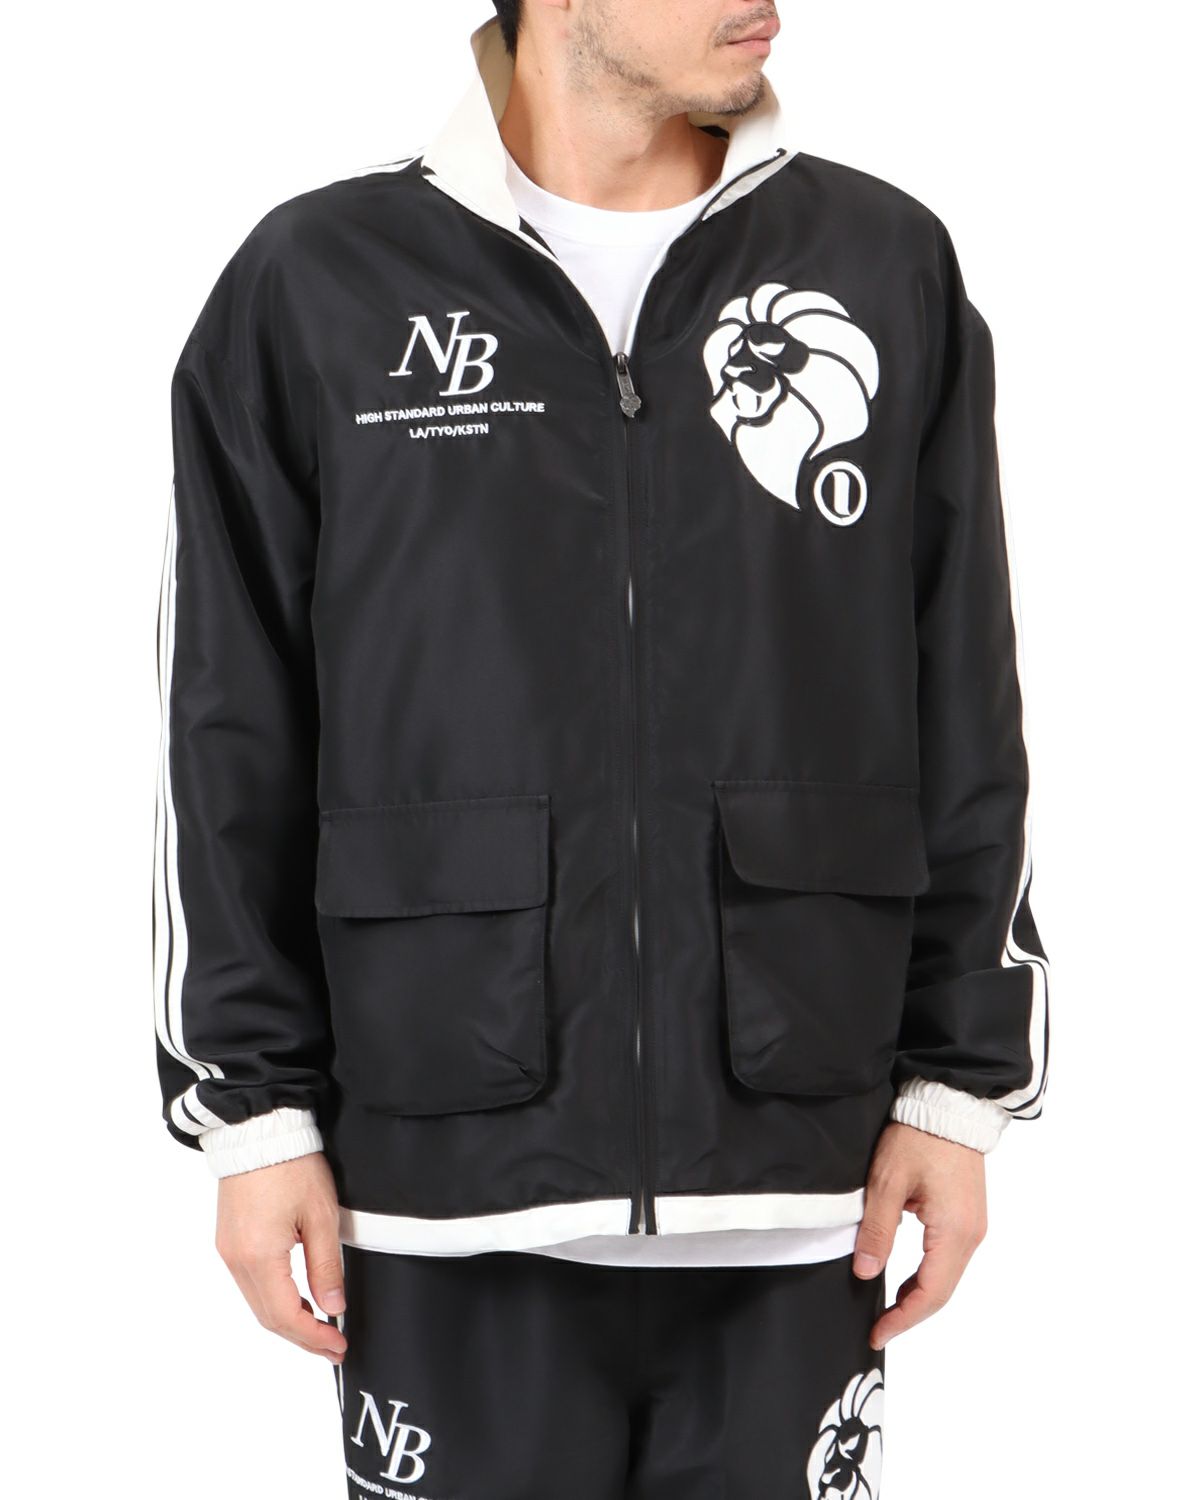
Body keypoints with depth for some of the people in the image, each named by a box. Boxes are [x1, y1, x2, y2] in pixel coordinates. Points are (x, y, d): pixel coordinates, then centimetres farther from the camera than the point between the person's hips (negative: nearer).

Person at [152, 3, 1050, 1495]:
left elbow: (966, 731, 7)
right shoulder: (316, 288, 1)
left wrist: (960, 1084, 5)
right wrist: (254, 1108, 1)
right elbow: (233, 751, 4)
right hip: (452, 1197, -1)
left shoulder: (887, 267, 5)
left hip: (794, 1178, 1)